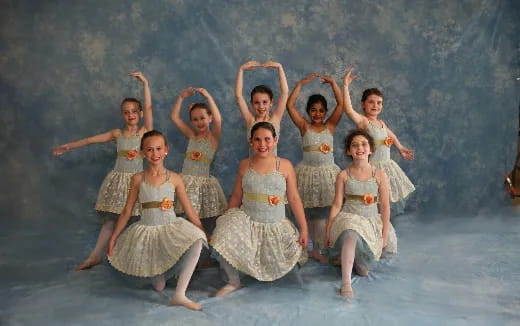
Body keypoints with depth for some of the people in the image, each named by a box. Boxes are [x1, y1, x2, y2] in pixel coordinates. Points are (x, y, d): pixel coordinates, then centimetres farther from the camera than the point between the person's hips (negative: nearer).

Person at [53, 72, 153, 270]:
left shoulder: (145, 132, -2)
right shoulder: (117, 134, 8)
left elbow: (148, 108, -14)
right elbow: (90, 140, 14)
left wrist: (144, 83, -20)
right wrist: (68, 146, 19)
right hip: (117, 179, 3)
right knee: (110, 219, 7)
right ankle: (96, 256, 13)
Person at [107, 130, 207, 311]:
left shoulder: (174, 178, -2)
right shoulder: (138, 179, -2)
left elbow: (189, 210, 0)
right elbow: (127, 211, 5)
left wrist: (204, 233, -5)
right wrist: (113, 237, 5)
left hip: (171, 228, 0)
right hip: (146, 231, 0)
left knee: (196, 241, -33)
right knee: (158, 286, 0)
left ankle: (179, 294, -26)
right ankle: (158, 270, 38)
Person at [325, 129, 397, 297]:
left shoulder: (380, 175, 1)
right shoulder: (343, 175, 1)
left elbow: (385, 206, 1)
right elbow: (337, 205, 3)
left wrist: (385, 234, -3)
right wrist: (328, 232, 0)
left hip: (372, 220, 2)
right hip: (348, 218, -2)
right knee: (351, 235, -38)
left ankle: (359, 262, 23)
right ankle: (346, 283, -28)